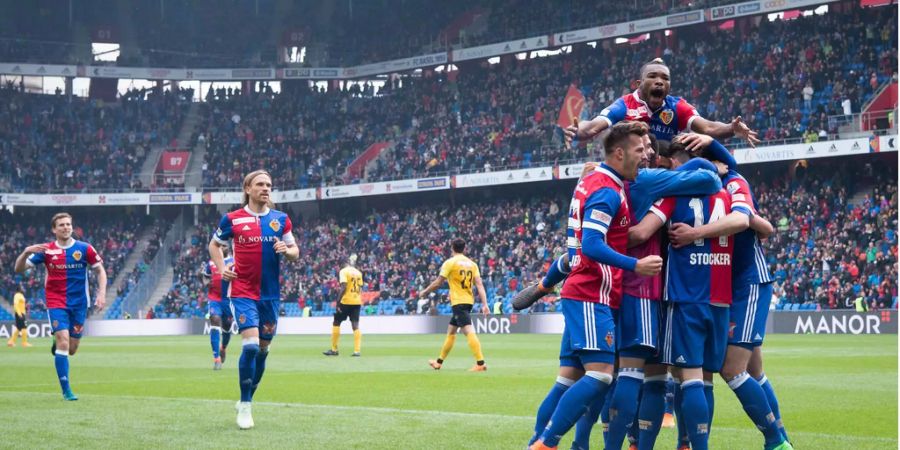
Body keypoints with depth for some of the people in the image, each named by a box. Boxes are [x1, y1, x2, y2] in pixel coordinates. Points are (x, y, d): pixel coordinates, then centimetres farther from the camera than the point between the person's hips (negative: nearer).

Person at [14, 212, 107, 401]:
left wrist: (101, 293, -8)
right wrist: (26, 252, -23)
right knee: (63, 342, -18)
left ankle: (56, 345, 45)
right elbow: (19, 269, -4)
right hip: (56, 302, -2)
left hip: (79, 303, 2)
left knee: (71, 349, 6)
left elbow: (100, 271, 6)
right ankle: (66, 390, -10)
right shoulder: (46, 250, -3)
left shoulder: (84, 249, -4)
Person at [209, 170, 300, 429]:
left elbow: (295, 252, 11)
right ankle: (245, 406, -6)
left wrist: (286, 250, -12)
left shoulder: (281, 220, 5)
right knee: (251, 345, -18)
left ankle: (246, 401, 26)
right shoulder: (232, 219, -1)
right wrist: (222, 268, -2)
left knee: (263, 350, 9)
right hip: (243, 292, -4)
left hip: (270, 294, 4)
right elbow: (214, 245, 14)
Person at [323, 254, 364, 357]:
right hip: (357, 302, 5)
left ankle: (334, 349, 10)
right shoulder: (358, 273, 11)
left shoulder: (344, 271, -7)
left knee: (336, 323, 8)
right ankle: (357, 351, -7)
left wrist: (338, 301, -17)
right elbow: (360, 289, 13)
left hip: (346, 301, -5)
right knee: (355, 326, 2)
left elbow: (343, 287, -17)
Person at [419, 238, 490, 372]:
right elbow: (479, 285, 2)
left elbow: (438, 282, -5)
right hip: (469, 301, 7)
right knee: (451, 331, 19)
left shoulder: (450, 262, -6)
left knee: (469, 331, -16)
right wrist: (484, 304, -2)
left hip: (458, 301, -7)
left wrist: (424, 292, 11)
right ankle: (439, 362, 29)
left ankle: (480, 363, -28)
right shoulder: (472, 263, 10)